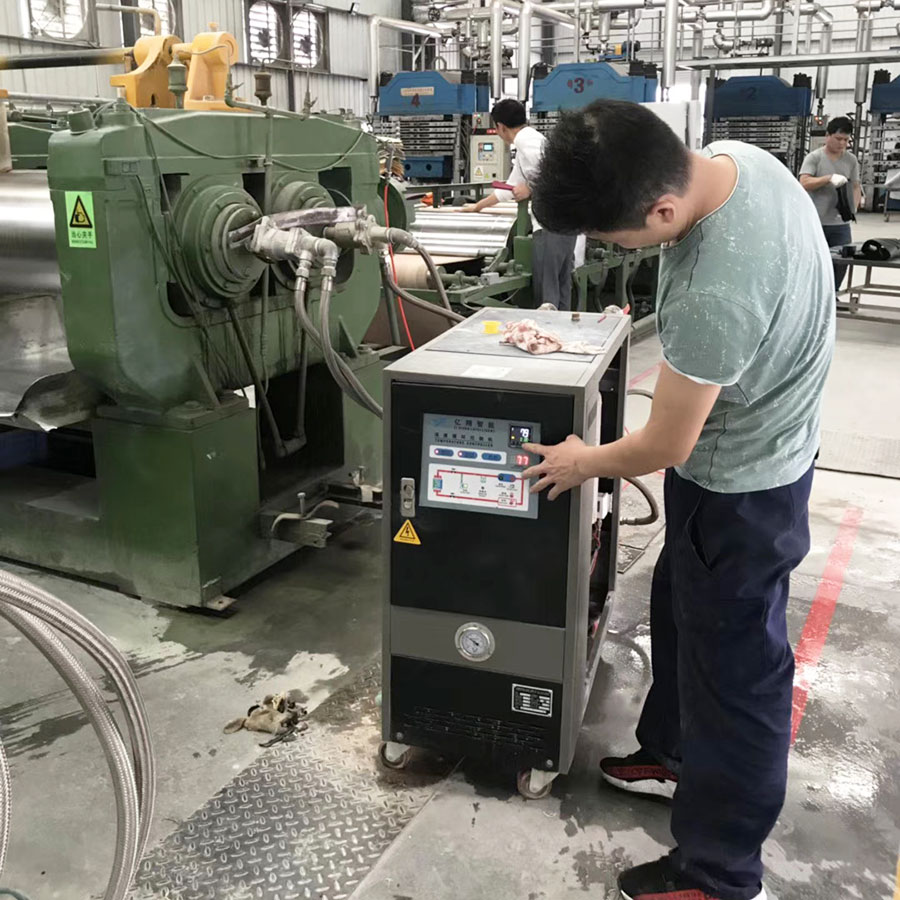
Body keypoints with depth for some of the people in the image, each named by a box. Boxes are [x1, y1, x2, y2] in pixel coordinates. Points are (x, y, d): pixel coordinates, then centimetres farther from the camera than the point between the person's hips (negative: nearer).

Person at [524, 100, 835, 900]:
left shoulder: (715, 294, -38)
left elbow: (665, 447, -25)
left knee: (734, 667, 5)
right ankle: (676, 753, 48)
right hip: (760, 436, 9)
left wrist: (586, 463, -5)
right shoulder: (735, 156, -10)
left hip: (740, 485, -9)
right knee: (680, 608, 24)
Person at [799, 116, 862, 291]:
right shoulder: (814, 157, -2)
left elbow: (855, 186, 11)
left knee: (842, 260, 6)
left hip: (840, 224, 4)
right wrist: (830, 178, -27)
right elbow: (804, 183, -14)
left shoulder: (851, 160, 10)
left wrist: (853, 208, -8)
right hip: (815, 223, -4)